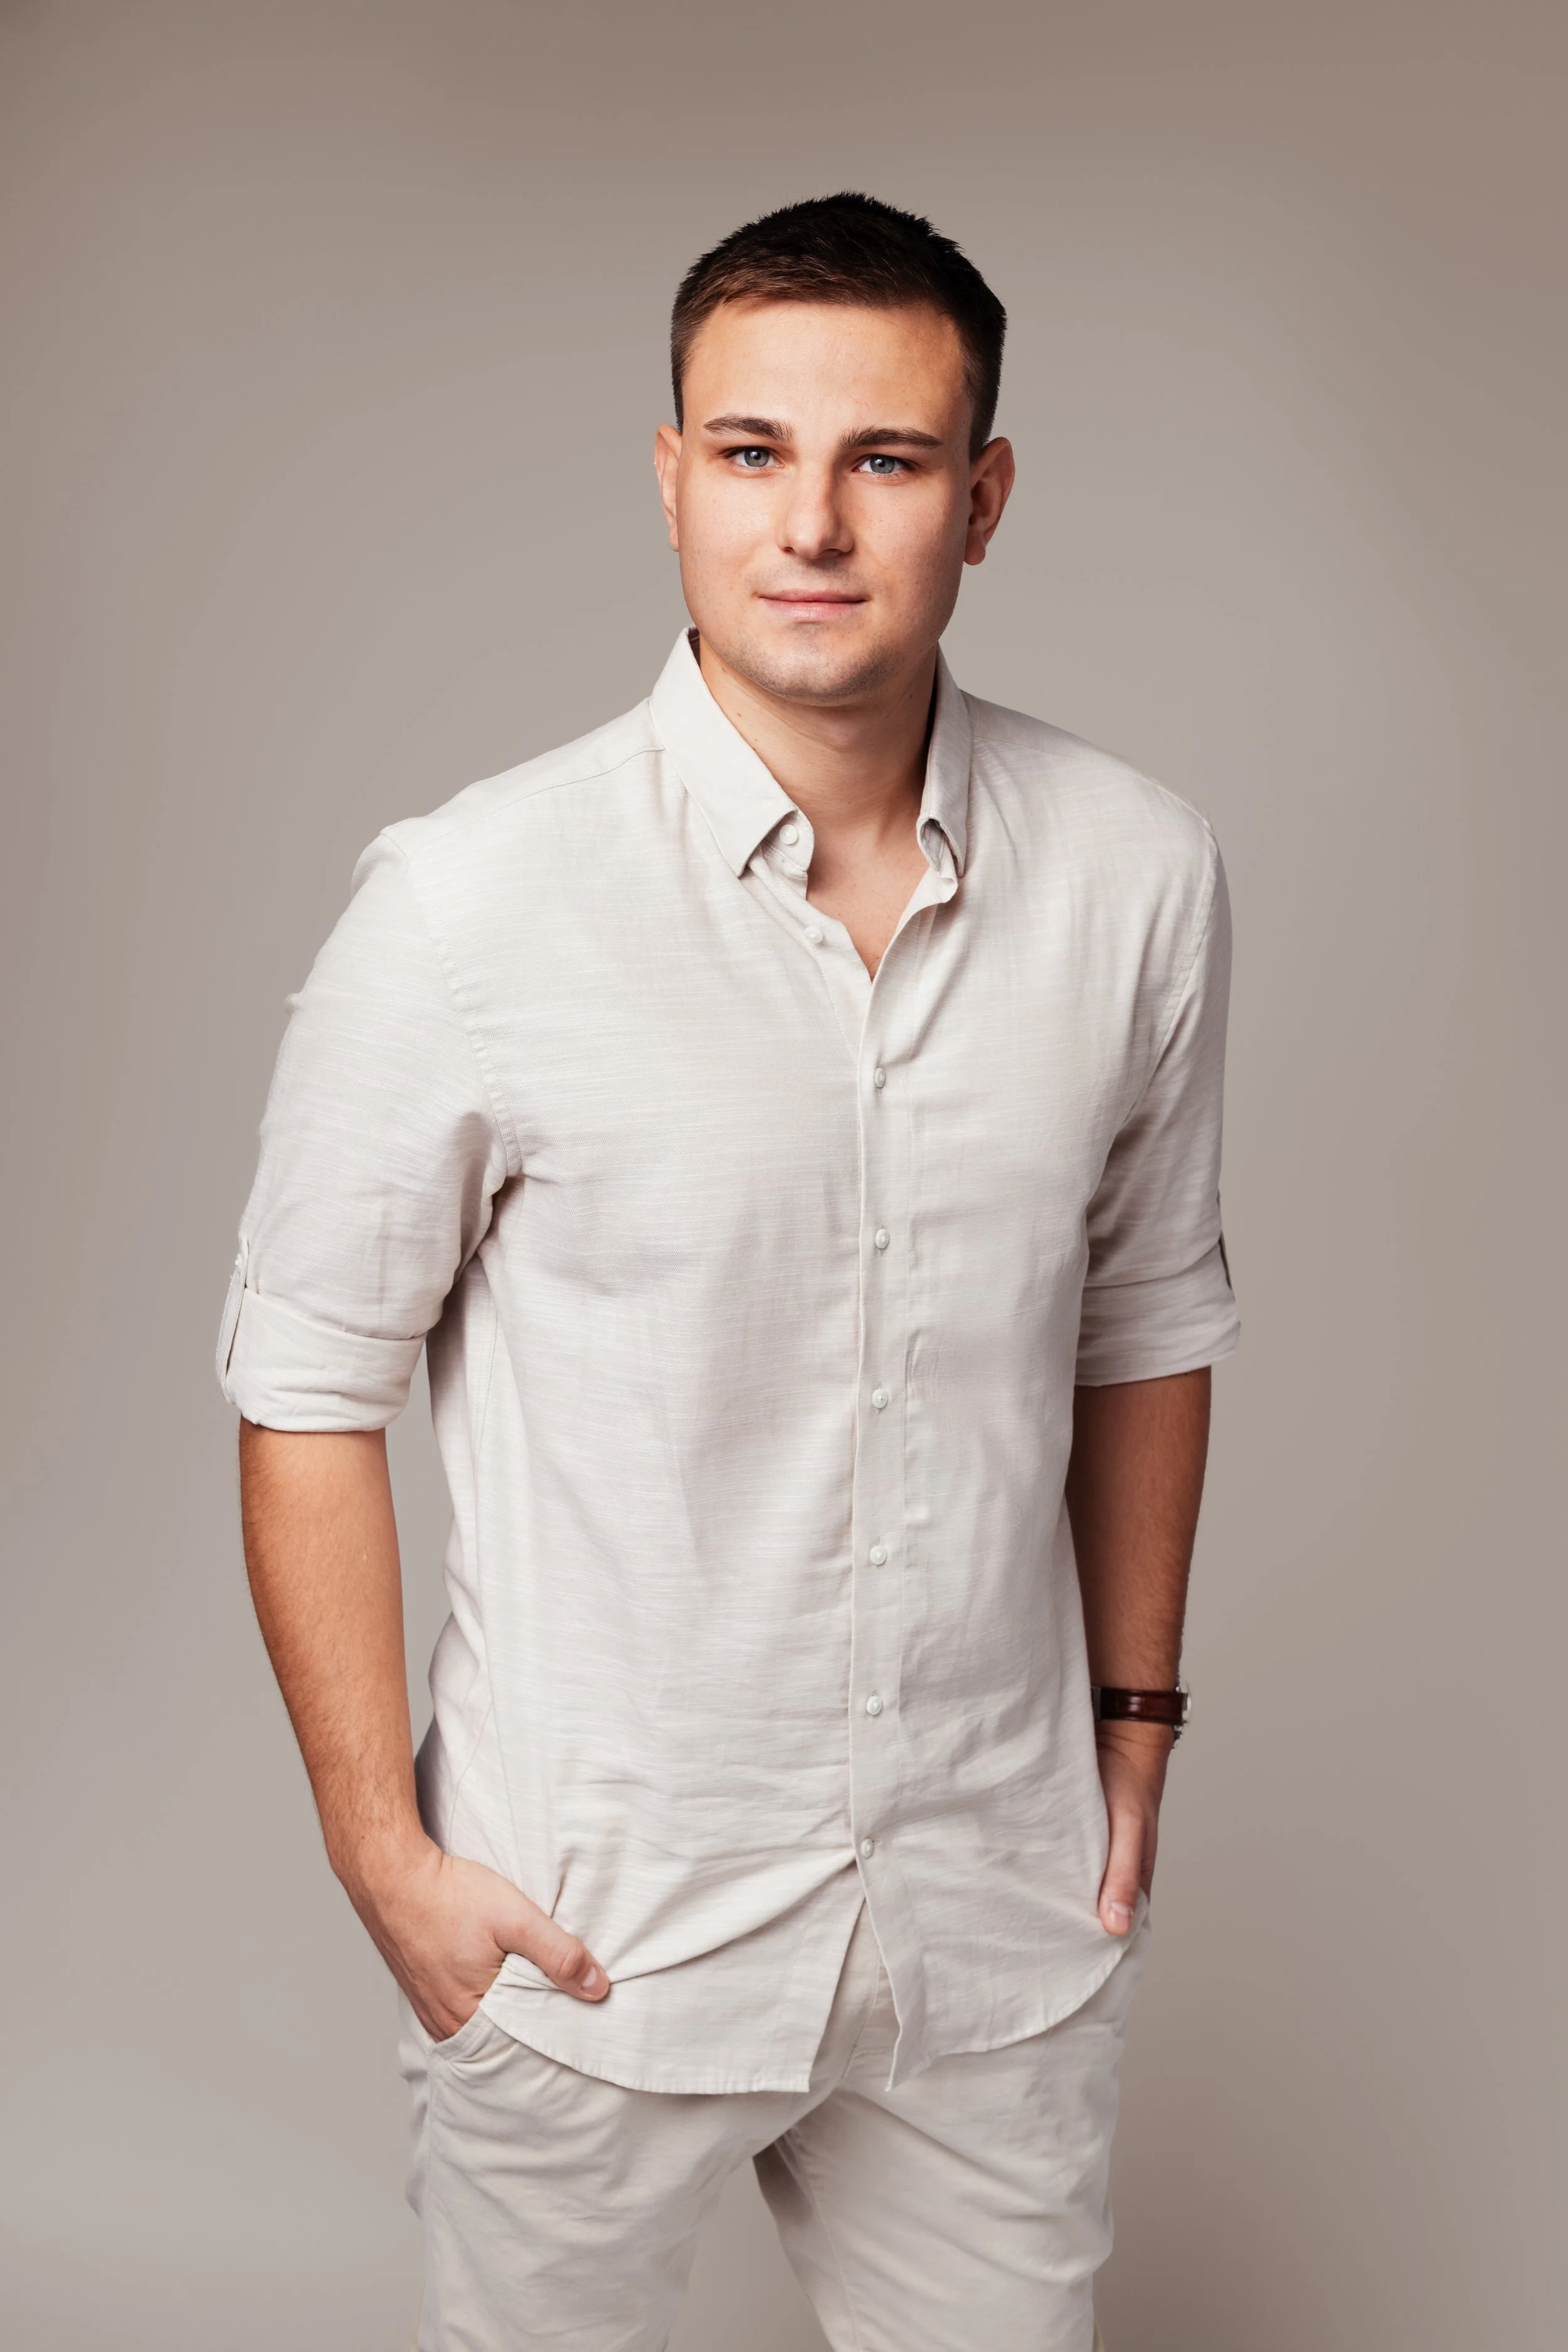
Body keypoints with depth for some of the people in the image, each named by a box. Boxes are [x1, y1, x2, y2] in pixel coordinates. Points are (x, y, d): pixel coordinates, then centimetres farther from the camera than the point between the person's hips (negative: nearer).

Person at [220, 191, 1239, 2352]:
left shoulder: (1140, 879, -6)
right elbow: (309, 1387, -9)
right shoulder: (472, 906, -18)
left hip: (1002, 1906, 3)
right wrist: (383, 1852, -8)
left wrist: (1137, 1721, 12)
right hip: (594, 1925, -3)